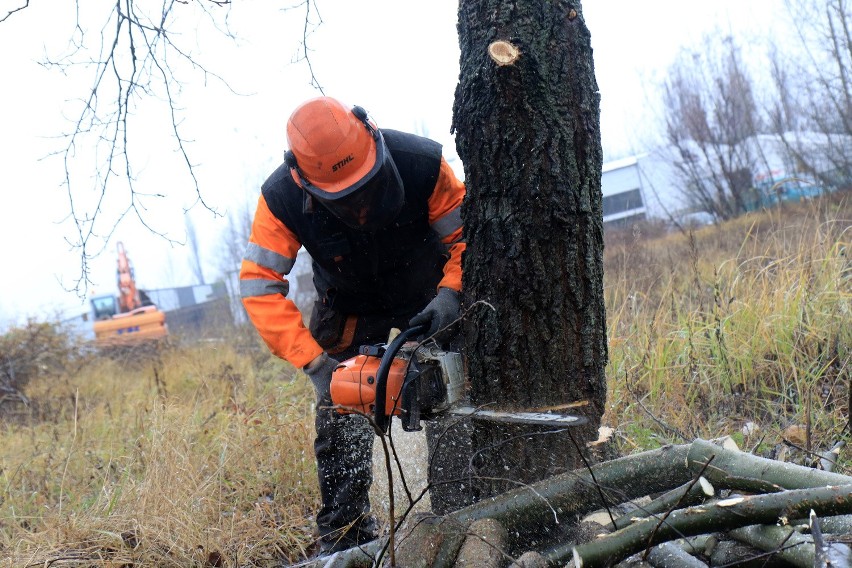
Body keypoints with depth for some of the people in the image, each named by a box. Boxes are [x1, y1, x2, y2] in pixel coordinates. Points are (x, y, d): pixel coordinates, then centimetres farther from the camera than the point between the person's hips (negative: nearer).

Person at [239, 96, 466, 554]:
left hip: (427, 295, 0)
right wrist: (314, 362, -41)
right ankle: (344, 538, 5)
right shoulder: (282, 198, -32)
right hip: (349, 307, 1)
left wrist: (451, 294, -42)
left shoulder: (422, 164, -34)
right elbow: (259, 286, -31)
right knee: (338, 415, -6)